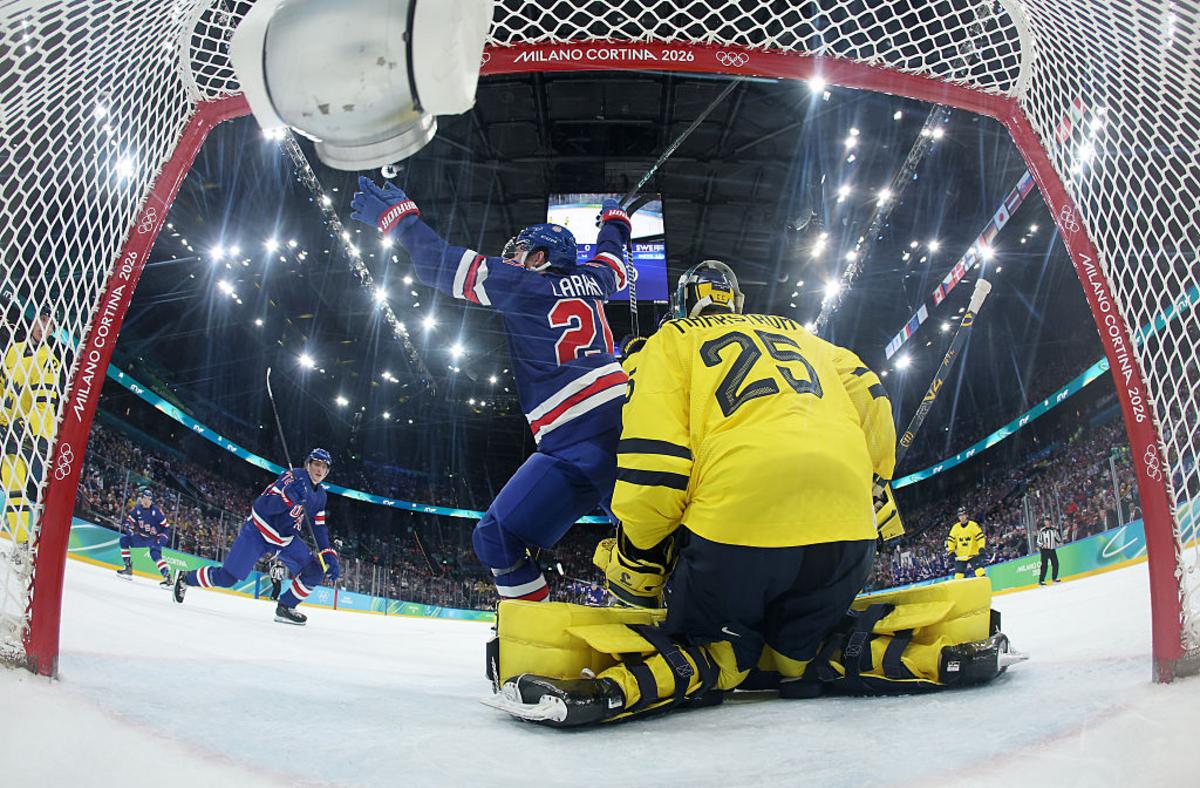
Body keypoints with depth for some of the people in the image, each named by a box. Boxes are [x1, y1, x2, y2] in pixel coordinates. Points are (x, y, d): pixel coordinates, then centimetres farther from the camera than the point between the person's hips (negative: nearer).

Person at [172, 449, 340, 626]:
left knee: (315, 570, -10)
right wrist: (288, 496, -48)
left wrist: (329, 557, -6)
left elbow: (320, 529, 7)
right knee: (226, 577, -7)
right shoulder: (295, 477, -21)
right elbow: (262, 506, -29)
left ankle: (285, 608, 2)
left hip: (286, 539, 7)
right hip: (258, 532, -7)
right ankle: (184, 578, 19)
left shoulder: (320, 495, 3)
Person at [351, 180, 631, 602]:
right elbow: (612, 264, 43)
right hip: (627, 428, 7)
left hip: (577, 445, -7)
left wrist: (397, 216, 14)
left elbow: (445, 265, 3)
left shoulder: (525, 284, 3)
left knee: (498, 536, 0)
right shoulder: (589, 280, 19)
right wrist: (614, 222, 63)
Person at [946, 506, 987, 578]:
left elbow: (980, 537, -7)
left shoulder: (973, 525, -5)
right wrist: (951, 551, -1)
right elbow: (950, 540, 7)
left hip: (973, 555, -3)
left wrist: (981, 548, -17)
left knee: (980, 571, -18)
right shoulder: (955, 527, 3)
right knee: (958, 575, -1)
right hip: (960, 557, 3)